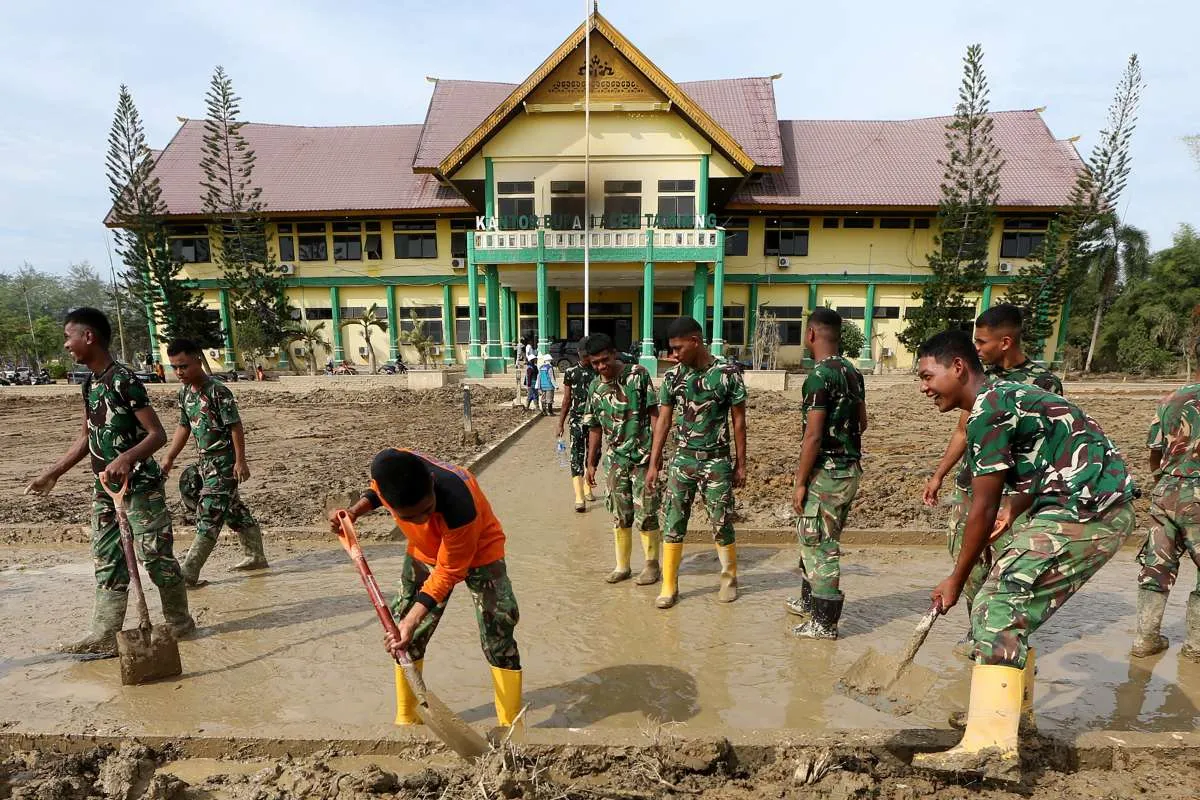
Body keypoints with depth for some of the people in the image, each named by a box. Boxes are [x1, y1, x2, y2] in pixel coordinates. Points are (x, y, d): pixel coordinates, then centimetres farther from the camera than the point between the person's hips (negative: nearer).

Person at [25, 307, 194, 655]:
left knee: (155, 555, 1)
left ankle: (179, 621, 17)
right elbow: (86, 438, 18)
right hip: (104, 487, 8)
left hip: (140, 485, -8)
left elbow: (157, 434, -20)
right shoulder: (90, 384, 9)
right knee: (107, 561, 10)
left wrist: (127, 458, -37)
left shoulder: (123, 379, -17)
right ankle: (105, 636, 17)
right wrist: (51, 474, 20)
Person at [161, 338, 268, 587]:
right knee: (234, 508, 16)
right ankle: (255, 557, 27)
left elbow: (236, 427, -17)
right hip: (206, 461, 9)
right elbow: (184, 427, 16)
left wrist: (240, 461, -18)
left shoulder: (218, 391, -17)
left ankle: (188, 573, -3)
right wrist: (169, 458, 13)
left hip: (224, 461, -9)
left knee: (209, 515, -7)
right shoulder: (184, 392, 8)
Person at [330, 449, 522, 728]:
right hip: (425, 549, 5)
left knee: (498, 635, -11)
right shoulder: (384, 466, -32)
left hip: (478, 549, -5)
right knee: (405, 637, 10)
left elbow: (447, 572, -28)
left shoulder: (458, 506, -45)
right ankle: (406, 718, 31)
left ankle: (511, 723, 7)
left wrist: (411, 621, -31)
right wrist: (355, 510, -16)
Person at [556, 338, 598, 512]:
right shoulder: (571, 372, 2)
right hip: (577, 420, -2)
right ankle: (579, 498, -16)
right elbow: (567, 400, 7)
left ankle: (587, 488, 32)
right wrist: (560, 424, 5)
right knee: (577, 456, -10)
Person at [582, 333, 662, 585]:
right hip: (616, 458, 4)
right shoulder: (595, 387, 5)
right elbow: (595, 428, 12)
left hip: (643, 457, -4)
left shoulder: (638, 375, -8)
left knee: (646, 514, 2)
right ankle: (622, 566, 26)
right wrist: (590, 463, 12)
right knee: (620, 515, 12)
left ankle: (652, 565, 19)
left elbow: (654, 414, -7)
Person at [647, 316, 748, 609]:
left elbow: (738, 422, -2)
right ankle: (669, 586, 15)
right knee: (673, 523, 3)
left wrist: (740, 464, -1)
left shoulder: (728, 374, -8)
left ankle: (730, 578, 31)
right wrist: (653, 464, -1)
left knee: (721, 524, 7)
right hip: (682, 460, 2)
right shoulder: (672, 377, -1)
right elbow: (663, 422, 1)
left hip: (717, 462, -2)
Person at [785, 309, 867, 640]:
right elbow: (861, 423, 17)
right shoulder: (853, 372, 8)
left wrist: (800, 483, -15)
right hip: (850, 469, 9)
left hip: (828, 473, -9)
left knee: (820, 545, 3)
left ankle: (825, 623, 14)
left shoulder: (819, 376, -19)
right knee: (815, 538, 22)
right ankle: (810, 601, 37)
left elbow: (814, 436, -22)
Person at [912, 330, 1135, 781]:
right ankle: (1010, 707, 30)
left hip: (1084, 514, -11)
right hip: (1102, 509, 11)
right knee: (1013, 605, 17)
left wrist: (956, 581, -4)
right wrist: (1014, 513, 41)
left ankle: (991, 747, -20)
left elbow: (984, 510, -13)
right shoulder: (1007, 394, 16)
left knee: (997, 611, -16)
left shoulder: (988, 411, -15)